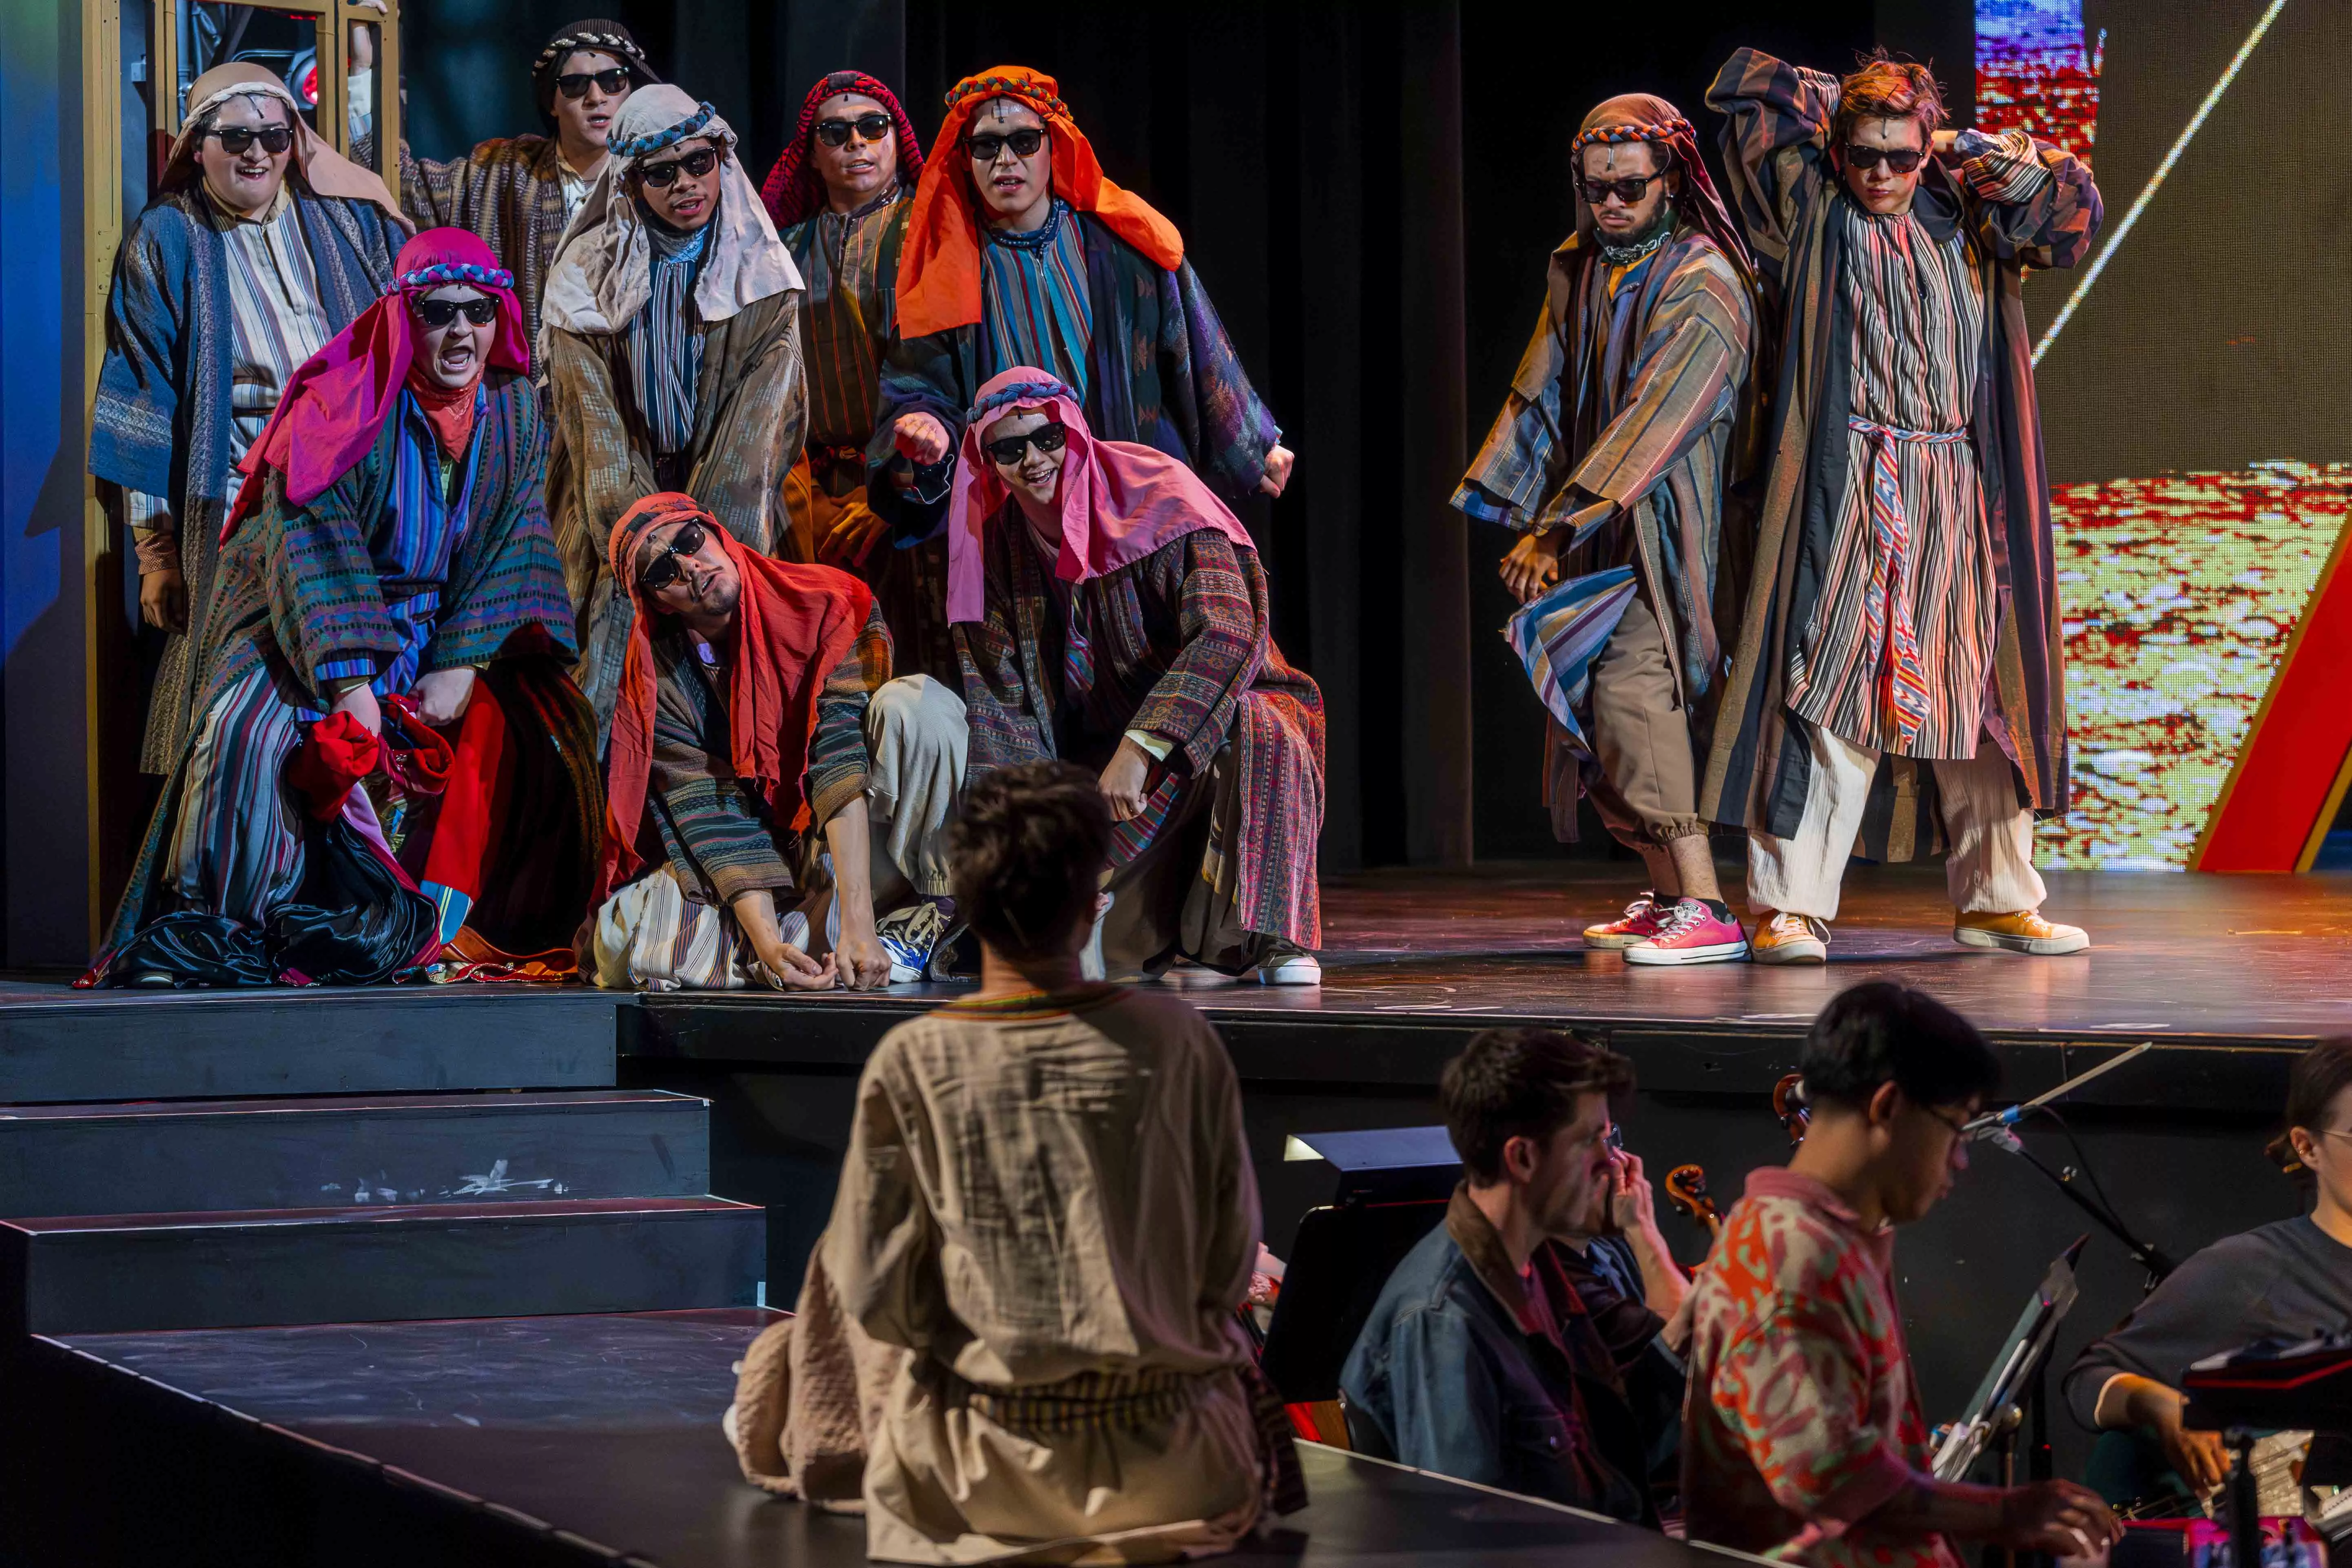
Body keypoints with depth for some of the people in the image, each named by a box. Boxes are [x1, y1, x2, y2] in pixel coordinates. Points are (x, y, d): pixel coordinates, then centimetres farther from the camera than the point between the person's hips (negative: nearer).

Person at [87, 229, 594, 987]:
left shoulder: (514, 411, 1)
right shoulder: (343, 409, -15)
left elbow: (511, 552, -3)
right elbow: (311, 551, -22)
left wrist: (462, 665, -17)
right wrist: (353, 684, -33)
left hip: (434, 634, 5)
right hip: (310, 632, -5)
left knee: (521, 725, -17)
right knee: (261, 731, -31)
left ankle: (438, 920, -10)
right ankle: (229, 931, -22)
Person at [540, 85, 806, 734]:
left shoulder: (762, 274, 2)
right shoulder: (587, 276, 1)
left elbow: (755, 435, -4)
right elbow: (596, 427, -5)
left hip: (730, 513, 0)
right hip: (622, 508, 0)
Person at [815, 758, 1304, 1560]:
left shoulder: (909, 1065, -11)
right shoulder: (1176, 1041, -10)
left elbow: (879, 1301, -7)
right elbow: (1228, 1267, -2)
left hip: (992, 1467, 0)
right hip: (1168, 1457, 0)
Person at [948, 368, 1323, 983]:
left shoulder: (1156, 497, -16)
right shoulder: (998, 539, -1)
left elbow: (1227, 632, -30)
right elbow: (998, 697, -1)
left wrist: (1140, 747, -39)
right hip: (1096, 740, 4)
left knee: (1251, 726, -40)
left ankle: (1274, 937, -23)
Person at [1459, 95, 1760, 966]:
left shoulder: (1702, 283, -13)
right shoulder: (1580, 272, 11)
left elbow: (1655, 420, -20)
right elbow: (1542, 398, 12)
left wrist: (1559, 527, -23)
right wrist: (1527, 522, 2)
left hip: (1664, 521, -8)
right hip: (1597, 529, 8)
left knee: (1631, 687, -20)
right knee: (1606, 699, 9)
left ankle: (1705, 910, -24)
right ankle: (1666, 896, 20)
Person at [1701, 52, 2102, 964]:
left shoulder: (1963, 221, 12)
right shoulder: (1811, 210, 4)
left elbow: (2075, 207, 5)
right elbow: (1748, 86, 2)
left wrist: (1970, 152, 5)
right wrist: (1849, 112, 12)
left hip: (1956, 490, 4)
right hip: (1848, 489, -4)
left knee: (1973, 686, 8)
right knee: (1831, 688, -11)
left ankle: (1994, 897, 17)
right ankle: (1791, 905, -12)